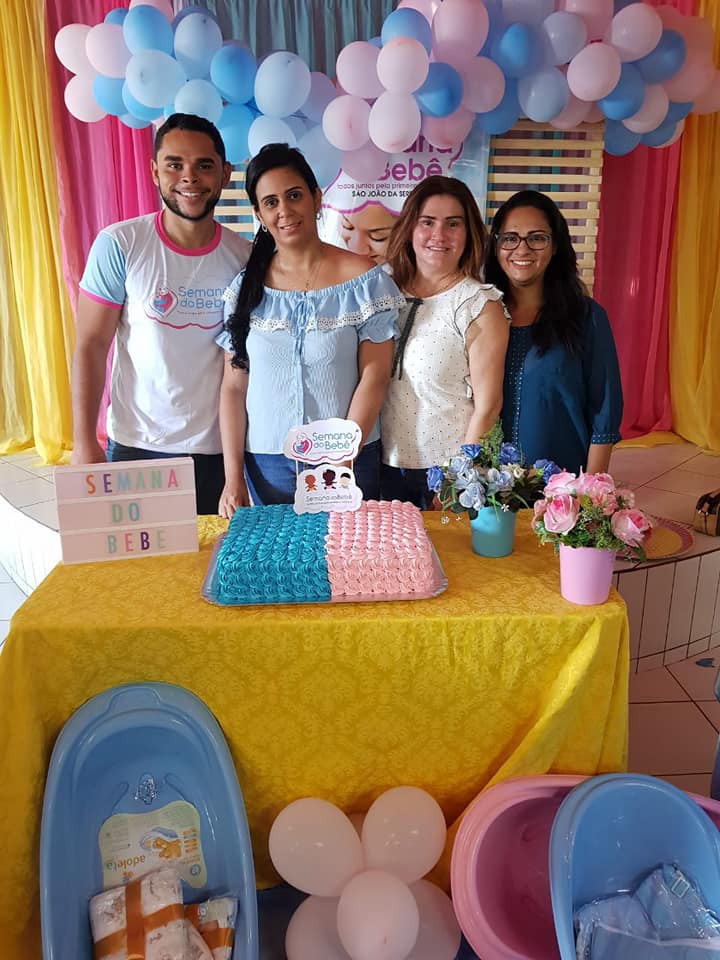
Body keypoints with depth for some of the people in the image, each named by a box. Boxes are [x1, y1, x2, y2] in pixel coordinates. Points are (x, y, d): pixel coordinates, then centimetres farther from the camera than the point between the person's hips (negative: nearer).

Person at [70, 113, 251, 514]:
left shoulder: (245, 256, 1)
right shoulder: (119, 245, -6)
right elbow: (90, 346, -4)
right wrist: (84, 442, -8)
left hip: (219, 448, 2)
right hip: (136, 447, -2)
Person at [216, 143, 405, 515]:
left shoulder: (364, 281, -6)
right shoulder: (246, 287, 2)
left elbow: (374, 377, -8)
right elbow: (234, 385, 2)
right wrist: (233, 477, -3)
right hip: (266, 463, 2)